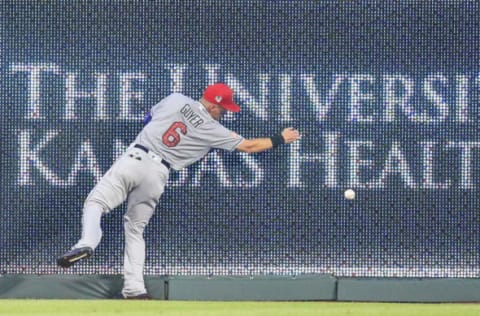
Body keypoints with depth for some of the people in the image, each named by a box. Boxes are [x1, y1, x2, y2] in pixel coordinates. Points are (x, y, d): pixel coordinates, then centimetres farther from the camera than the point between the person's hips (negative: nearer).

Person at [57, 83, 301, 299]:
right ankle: (135, 287, 4)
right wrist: (280, 139, 26)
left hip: (134, 158, -1)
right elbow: (248, 146, 14)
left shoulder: (175, 100, 8)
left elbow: (148, 118, 26)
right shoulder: (212, 130, 5)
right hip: (158, 174, 1)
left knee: (95, 202, -4)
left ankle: (87, 243, -35)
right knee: (135, 228, 13)